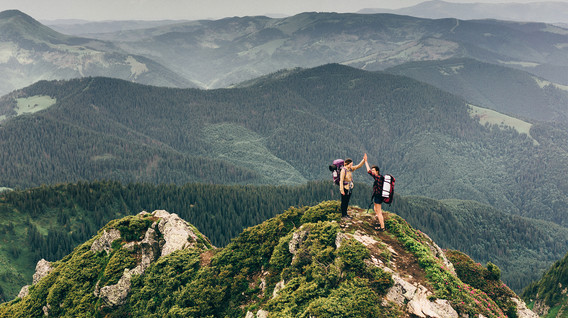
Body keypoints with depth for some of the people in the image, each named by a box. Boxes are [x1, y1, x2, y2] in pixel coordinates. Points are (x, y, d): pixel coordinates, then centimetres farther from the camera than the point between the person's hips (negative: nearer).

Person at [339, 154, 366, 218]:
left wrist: (364, 160, -11)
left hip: (350, 188, 7)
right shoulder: (343, 170, -20)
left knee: (347, 201, 16)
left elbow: (359, 166, 4)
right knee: (344, 201, 3)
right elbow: (341, 180, -20)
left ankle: (345, 213, 27)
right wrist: (342, 190, -20)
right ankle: (343, 214, 12)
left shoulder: (351, 169, 2)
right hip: (345, 188, -7)